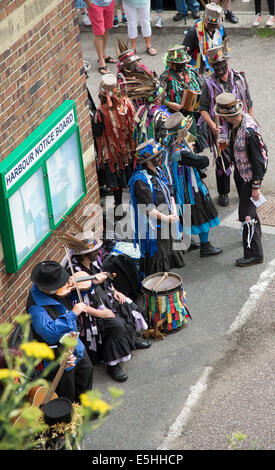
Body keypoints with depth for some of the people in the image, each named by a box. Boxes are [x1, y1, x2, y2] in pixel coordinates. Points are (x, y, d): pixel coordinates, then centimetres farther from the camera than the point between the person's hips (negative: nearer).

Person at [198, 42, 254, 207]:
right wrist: (212, 125, -21)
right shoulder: (209, 84, -7)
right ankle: (223, 193, 26)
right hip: (220, 131, -2)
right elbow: (203, 108, -6)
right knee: (223, 162, 8)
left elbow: (249, 104, 8)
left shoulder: (240, 78, 0)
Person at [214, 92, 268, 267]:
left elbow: (258, 161, -27)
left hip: (250, 177, -9)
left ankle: (254, 254, 6)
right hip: (240, 174, 9)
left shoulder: (249, 132, -35)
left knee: (246, 214, -5)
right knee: (246, 203, 29)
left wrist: (256, 186, -21)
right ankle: (255, 232, 54)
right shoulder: (242, 117, -8)